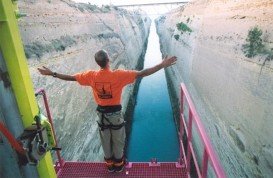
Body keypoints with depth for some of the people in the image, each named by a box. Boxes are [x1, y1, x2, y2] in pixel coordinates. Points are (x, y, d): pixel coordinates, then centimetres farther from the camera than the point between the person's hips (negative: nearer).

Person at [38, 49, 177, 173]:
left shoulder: (91, 76, -12)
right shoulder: (118, 75, -23)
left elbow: (70, 77, -1)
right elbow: (142, 74, -25)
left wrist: (51, 73, 13)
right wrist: (162, 65, -22)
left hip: (101, 113, 3)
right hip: (115, 113, -3)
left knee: (105, 140, 22)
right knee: (118, 140, 19)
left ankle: (110, 164, 42)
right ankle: (118, 164, 39)